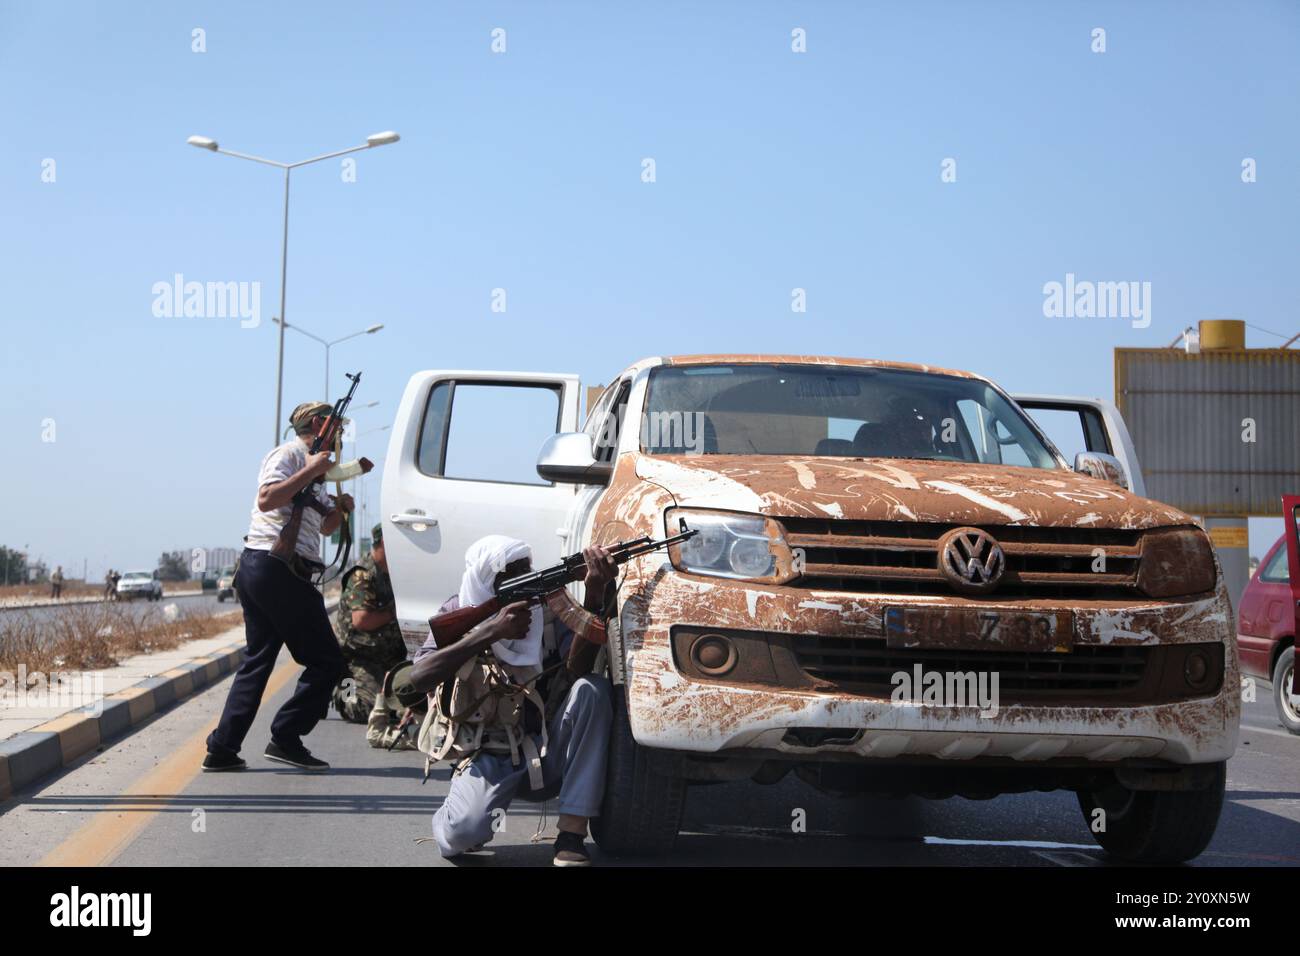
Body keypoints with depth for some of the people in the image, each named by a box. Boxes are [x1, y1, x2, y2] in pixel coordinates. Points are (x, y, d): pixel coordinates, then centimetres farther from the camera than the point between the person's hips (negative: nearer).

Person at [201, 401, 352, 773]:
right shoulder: (288, 454, -4)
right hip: (277, 567, -10)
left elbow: (325, 527, 32)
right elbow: (267, 499, -22)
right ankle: (285, 739, -4)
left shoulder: (310, 464, 25)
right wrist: (311, 472, -18)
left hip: (256, 570, 10)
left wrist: (339, 508, 12)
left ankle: (222, 749, 6)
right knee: (326, 661, -5)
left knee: (257, 660, 10)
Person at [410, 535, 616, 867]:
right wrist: (491, 632, -28)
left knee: (591, 689, -24)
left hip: (547, 755, 2)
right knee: (462, 833, -31)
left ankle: (571, 836, -25)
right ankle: (451, 814, 11)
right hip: (488, 759, -2)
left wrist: (594, 593, -32)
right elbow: (419, 677, -20)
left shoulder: (548, 608, 1)